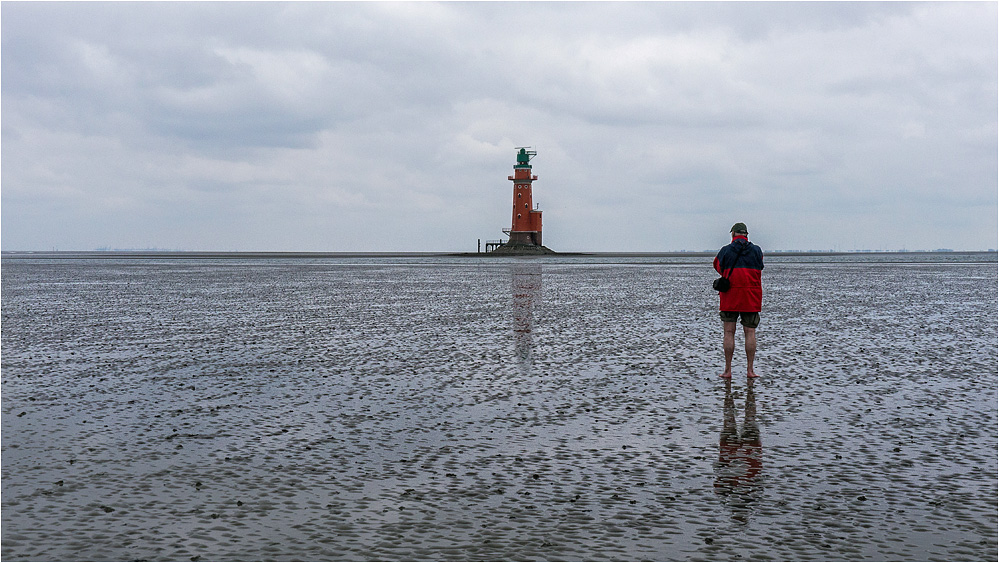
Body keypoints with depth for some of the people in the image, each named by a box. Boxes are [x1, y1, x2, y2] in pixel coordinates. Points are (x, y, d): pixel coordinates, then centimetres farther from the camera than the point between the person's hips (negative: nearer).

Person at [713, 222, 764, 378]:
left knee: (729, 332, 1)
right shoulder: (757, 251, 4)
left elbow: (718, 267, 14)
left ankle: (728, 370, 0)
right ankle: (750, 370, 3)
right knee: (750, 332, 5)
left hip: (729, 296, -1)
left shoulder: (725, 251, -1)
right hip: (751, 298, 1)